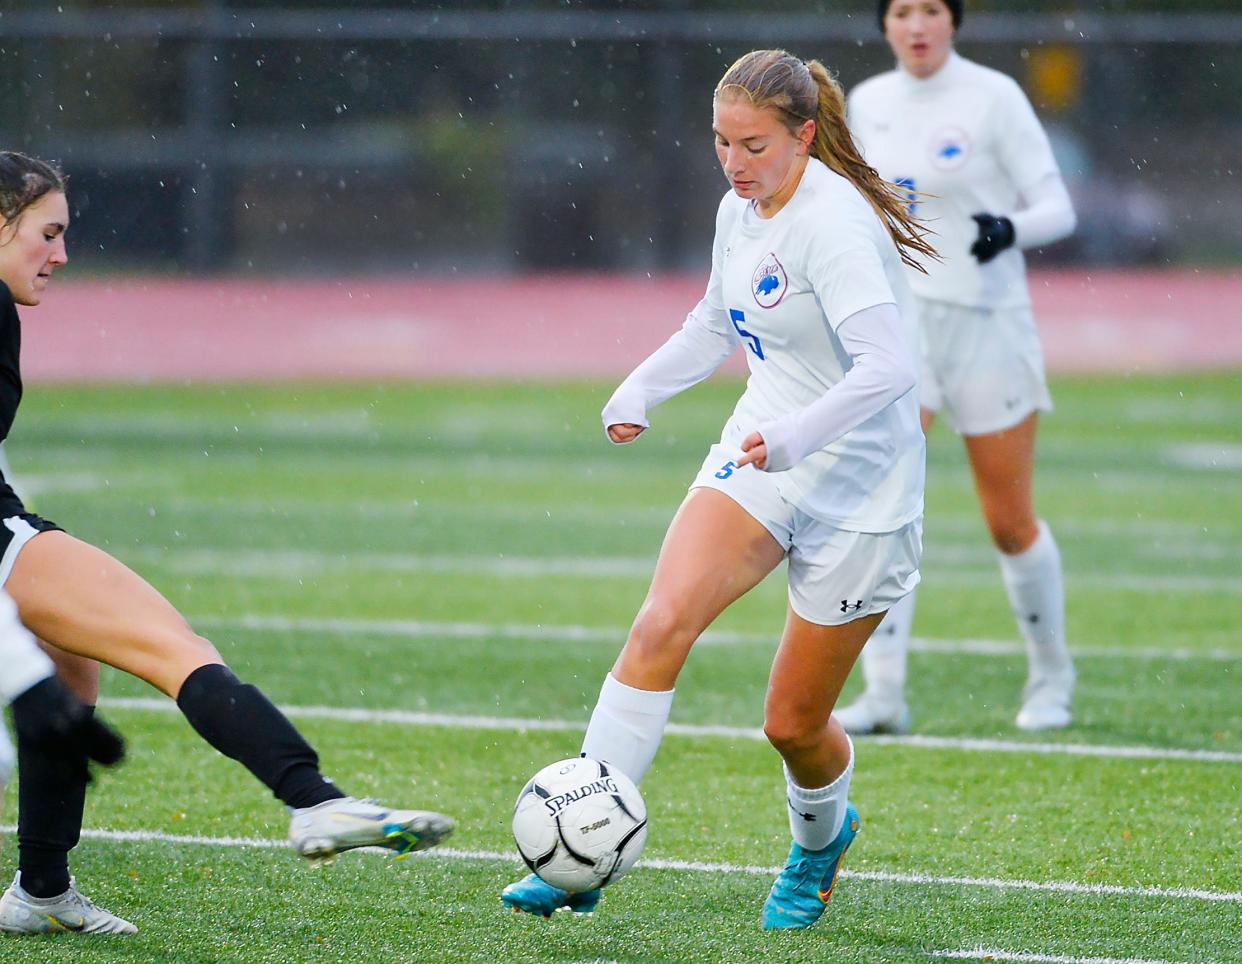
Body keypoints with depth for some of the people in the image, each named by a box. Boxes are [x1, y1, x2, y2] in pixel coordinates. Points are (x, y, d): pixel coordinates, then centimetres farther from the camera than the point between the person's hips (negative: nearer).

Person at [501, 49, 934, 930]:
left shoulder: (834, 223, -21)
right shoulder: (739, 212, 4)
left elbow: (889, 366, -32)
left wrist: (795, 436, -43)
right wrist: (641, 390, 13)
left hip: (857, 486, -6)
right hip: (762, 458, 6)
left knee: (793, 724, 3)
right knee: (662, 625, -19)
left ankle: (821, 837, 39)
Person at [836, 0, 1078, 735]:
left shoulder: (993, 97, -8)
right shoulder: (868, 104, 7)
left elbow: (1057, 207, -10)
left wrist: (1010, 228, -28)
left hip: (986, 322, -3)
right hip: (898, 320, 3)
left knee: (1011, 523, 4)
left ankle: (1051, 675, 27)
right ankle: (885, 693, -14)